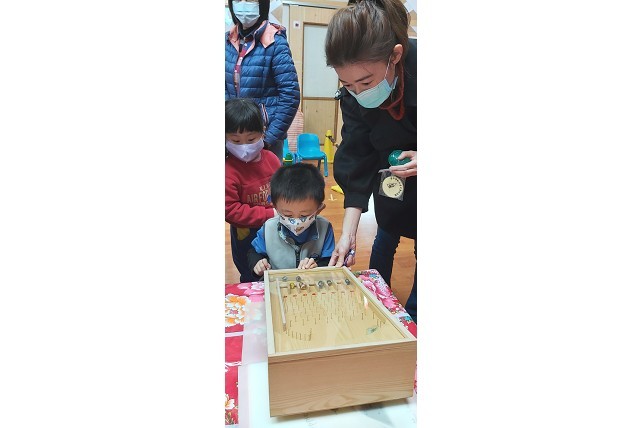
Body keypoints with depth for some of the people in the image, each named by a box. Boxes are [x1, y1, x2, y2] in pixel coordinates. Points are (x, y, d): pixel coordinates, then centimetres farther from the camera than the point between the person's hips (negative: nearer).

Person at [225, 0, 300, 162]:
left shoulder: (275, 43, -12)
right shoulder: (228, 41, 4)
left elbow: (290, 95, -14)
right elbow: (226, 88, 8)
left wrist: (271, 136, -15)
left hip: (265, 134, -5)